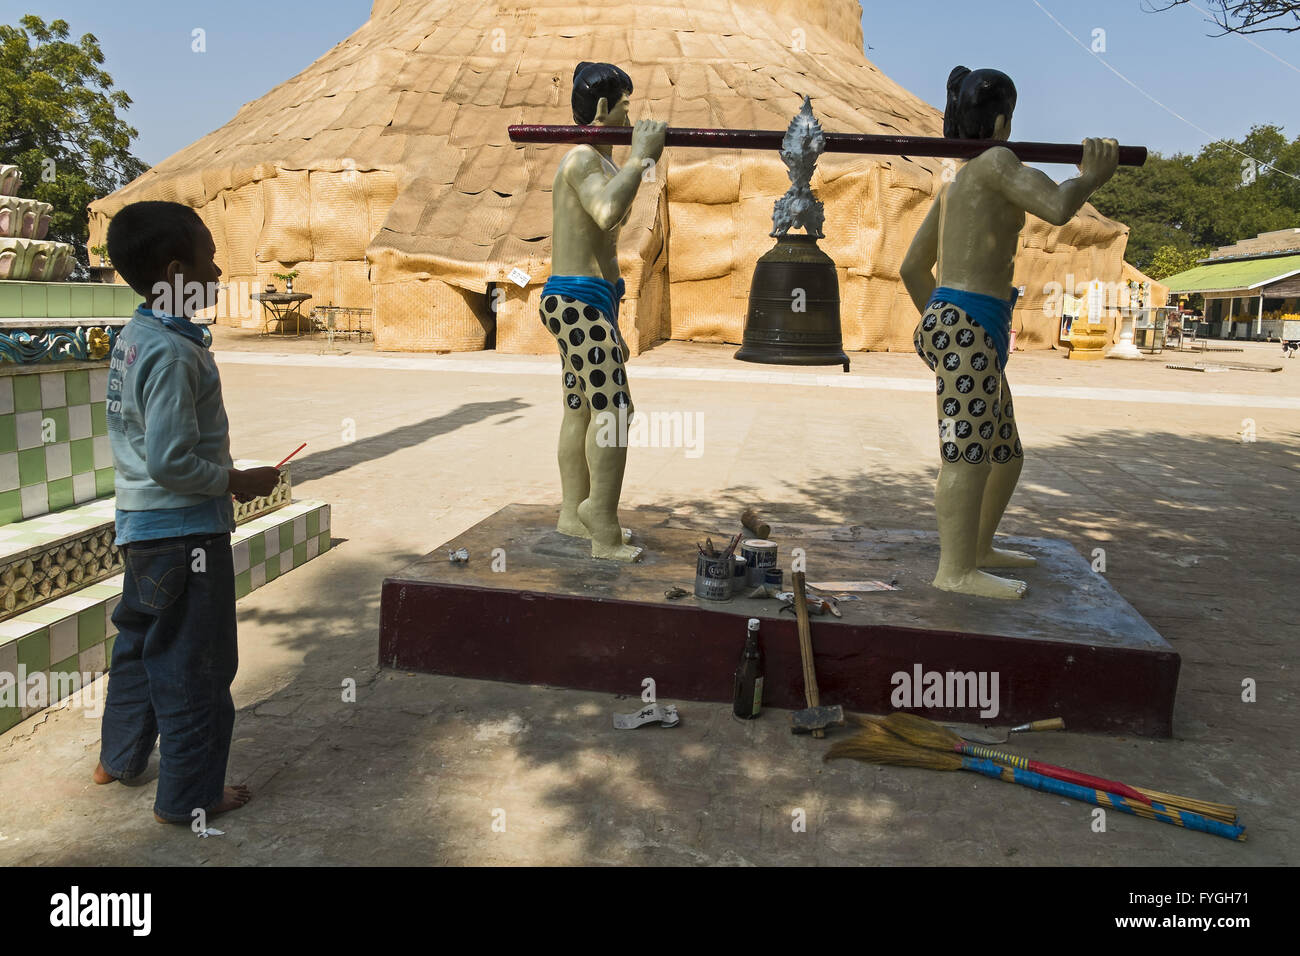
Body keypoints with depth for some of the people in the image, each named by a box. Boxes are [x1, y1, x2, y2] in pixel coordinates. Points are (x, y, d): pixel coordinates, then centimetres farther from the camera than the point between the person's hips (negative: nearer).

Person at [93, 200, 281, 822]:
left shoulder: (131, 339, 7)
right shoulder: (174, 353, -22)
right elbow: (171, 461, -26)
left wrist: (223, 475, 14)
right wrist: (236, 481, -12)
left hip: (140, 525, 10)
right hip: (185, 531, -10)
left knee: (141, 642, 24)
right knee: (195, 666, 3)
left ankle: (119, 758, 42)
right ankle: (188, 796, 17)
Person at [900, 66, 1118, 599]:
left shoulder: (954, 183, 22)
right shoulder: (993, 162, -4)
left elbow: (912, 267, 24)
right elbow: (1057, 208, -19)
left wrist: (938, 319, 31)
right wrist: (1091, 176, 1)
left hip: (947, 322, 10)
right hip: (969, 325, -10)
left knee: (1005, 454, 18)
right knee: (968, 452, -13)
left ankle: (979, 547, 27)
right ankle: (956, 571, -12)